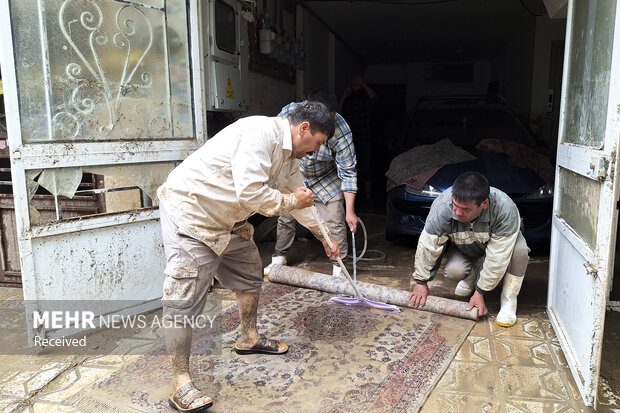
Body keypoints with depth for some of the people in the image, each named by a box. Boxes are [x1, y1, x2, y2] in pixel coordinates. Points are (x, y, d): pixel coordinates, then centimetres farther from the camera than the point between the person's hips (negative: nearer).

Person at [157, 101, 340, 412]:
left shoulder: (289, 155, 9)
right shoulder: (261, 132, -23)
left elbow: (300, 197, 21)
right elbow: (250, 193, -31)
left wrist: (324, 237, 29)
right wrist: (290, 201, -14)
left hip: (226, 221, 10)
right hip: (190, 213, -10)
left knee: (249, 273, 19)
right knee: (184, 298, -10)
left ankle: (249, 338, 38)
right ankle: (181, 384, -2)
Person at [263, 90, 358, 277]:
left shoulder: (341, 130, -32)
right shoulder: (288, 113, -27)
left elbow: (348, 172, -26)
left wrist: (350, 211, -27)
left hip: (326, 180, -2)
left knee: (335, 223, -9)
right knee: (285, 217, 11)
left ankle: (339, 267, 5)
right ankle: (279, 258, 31)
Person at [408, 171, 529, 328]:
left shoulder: (505, 209, -40)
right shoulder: (442, 205, -35)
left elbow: (497, 258, -33)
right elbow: (428, 246, -24)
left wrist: (480, 293, -29)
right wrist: (421, 282, -16)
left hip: (497, 244, -1)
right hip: (464, 250, 1)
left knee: (519, 249, -33)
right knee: (453, 271, -29)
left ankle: (508, 303, -14)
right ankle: (472, 276, 9)